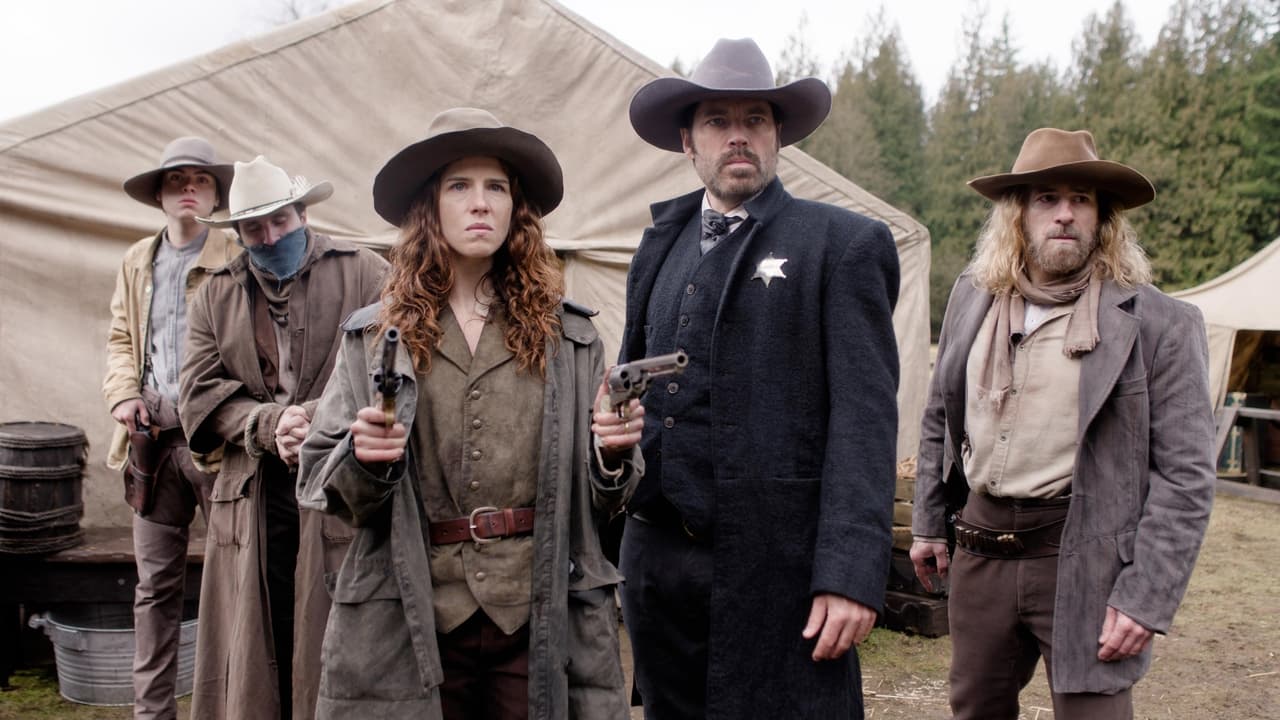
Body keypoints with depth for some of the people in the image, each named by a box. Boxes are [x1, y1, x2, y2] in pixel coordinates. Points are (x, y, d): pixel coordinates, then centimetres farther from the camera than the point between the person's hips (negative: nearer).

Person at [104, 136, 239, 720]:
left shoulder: (237, 260, -3)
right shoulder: (137, 262, 15)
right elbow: (120, 338, 20)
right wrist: (123, 394, 2)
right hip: (154, 442, 5)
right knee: (155, 585, 11)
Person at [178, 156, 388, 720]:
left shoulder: (365, 275, 3)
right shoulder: (215, 297, 16)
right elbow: (198, 397, 7)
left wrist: (320, 419, -18)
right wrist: (268, 424, -11)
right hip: (254, 501, 4)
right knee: (253, 662, 8)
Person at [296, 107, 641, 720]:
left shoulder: (568, 335, 6)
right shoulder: (373, 336, 5)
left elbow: (599, 501, 7)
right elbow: (318, 484, 4)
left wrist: (614, 453, -13)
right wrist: (362, 459, -16)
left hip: (543, 616, 0)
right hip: (412, 619, 0)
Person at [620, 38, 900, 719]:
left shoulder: (843, 244, -2)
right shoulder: (660, 242, 14)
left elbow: (865, 418, -10)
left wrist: (851, 575, -16)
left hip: (776, 563, -5)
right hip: (658, 556, 6)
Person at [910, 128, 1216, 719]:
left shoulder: (1158, 324, -7)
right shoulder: (972, 299, 8)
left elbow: (1184, 474, -9)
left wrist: (1145, 599, -14)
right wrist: (928, 525, 15)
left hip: (1084, 560, -4)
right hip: (980, 553, 5)